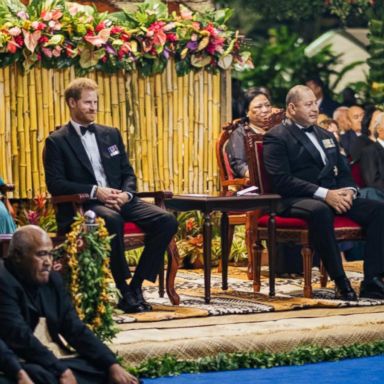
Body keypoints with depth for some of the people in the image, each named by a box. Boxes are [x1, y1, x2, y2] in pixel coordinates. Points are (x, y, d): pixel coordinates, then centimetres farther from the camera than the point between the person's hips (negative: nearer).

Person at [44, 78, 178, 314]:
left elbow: (128, 173, 18)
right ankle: (124, 291, -28)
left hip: (118, 200, 6)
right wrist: (95, 191, -18)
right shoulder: (57, 141, 3)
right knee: (112, 220, -40)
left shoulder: (111, 134, 20)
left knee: (166, 220, -18)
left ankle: (136, 285, -13)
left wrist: (126, 193, -6)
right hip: (81, 206, -5)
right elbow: (55, 184, -7)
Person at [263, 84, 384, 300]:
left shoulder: (326, 136, 24)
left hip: (333, 196, 7)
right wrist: (324, 194, -21)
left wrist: (349, 191, -3)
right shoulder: (276, 137, -1)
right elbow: (282, 181, -14)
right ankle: (341, 282, -35)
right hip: (295, 201, -7)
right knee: (320, 210, -41)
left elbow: (343, 172, 23)